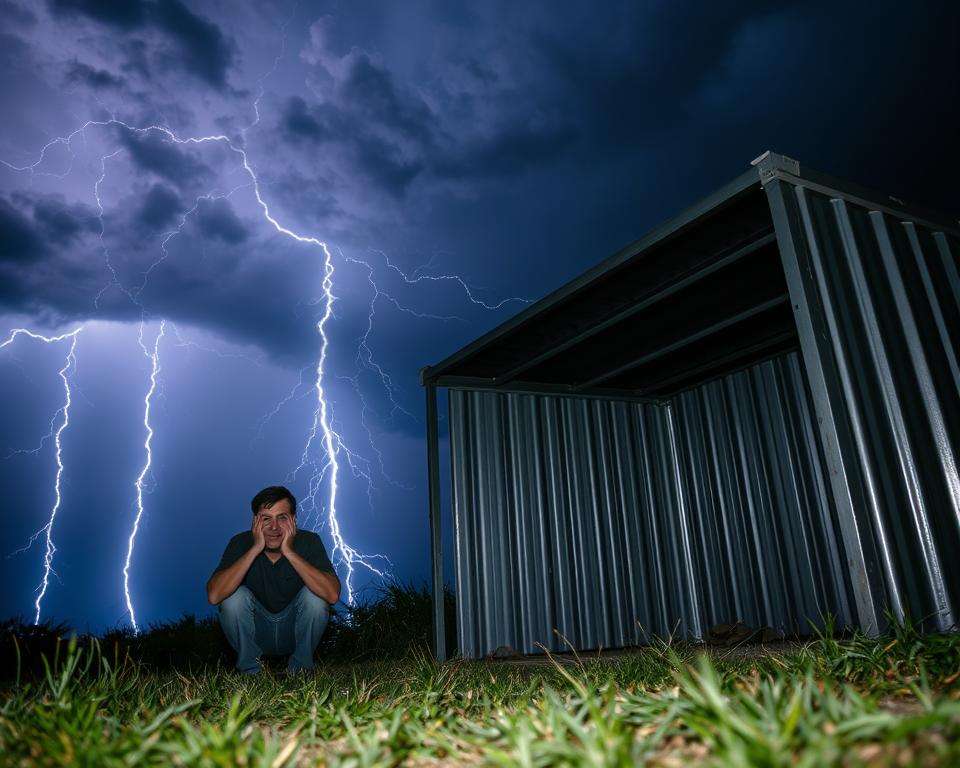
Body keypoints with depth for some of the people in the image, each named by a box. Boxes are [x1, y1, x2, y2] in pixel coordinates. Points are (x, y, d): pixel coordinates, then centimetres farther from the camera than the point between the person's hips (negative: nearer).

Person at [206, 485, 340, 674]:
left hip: (294, 630, 0)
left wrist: (289, 552, -36)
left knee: (314, 595, -27)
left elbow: (333, 595, -34)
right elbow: (214, 596, -30)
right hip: (255, 633, 1)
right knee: (235, 595, -25)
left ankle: (300, 667, -4)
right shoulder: (241, 543, -15)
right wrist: (255, 549, -33)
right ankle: (250, 669, -4)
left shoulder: (308, 542, -18)